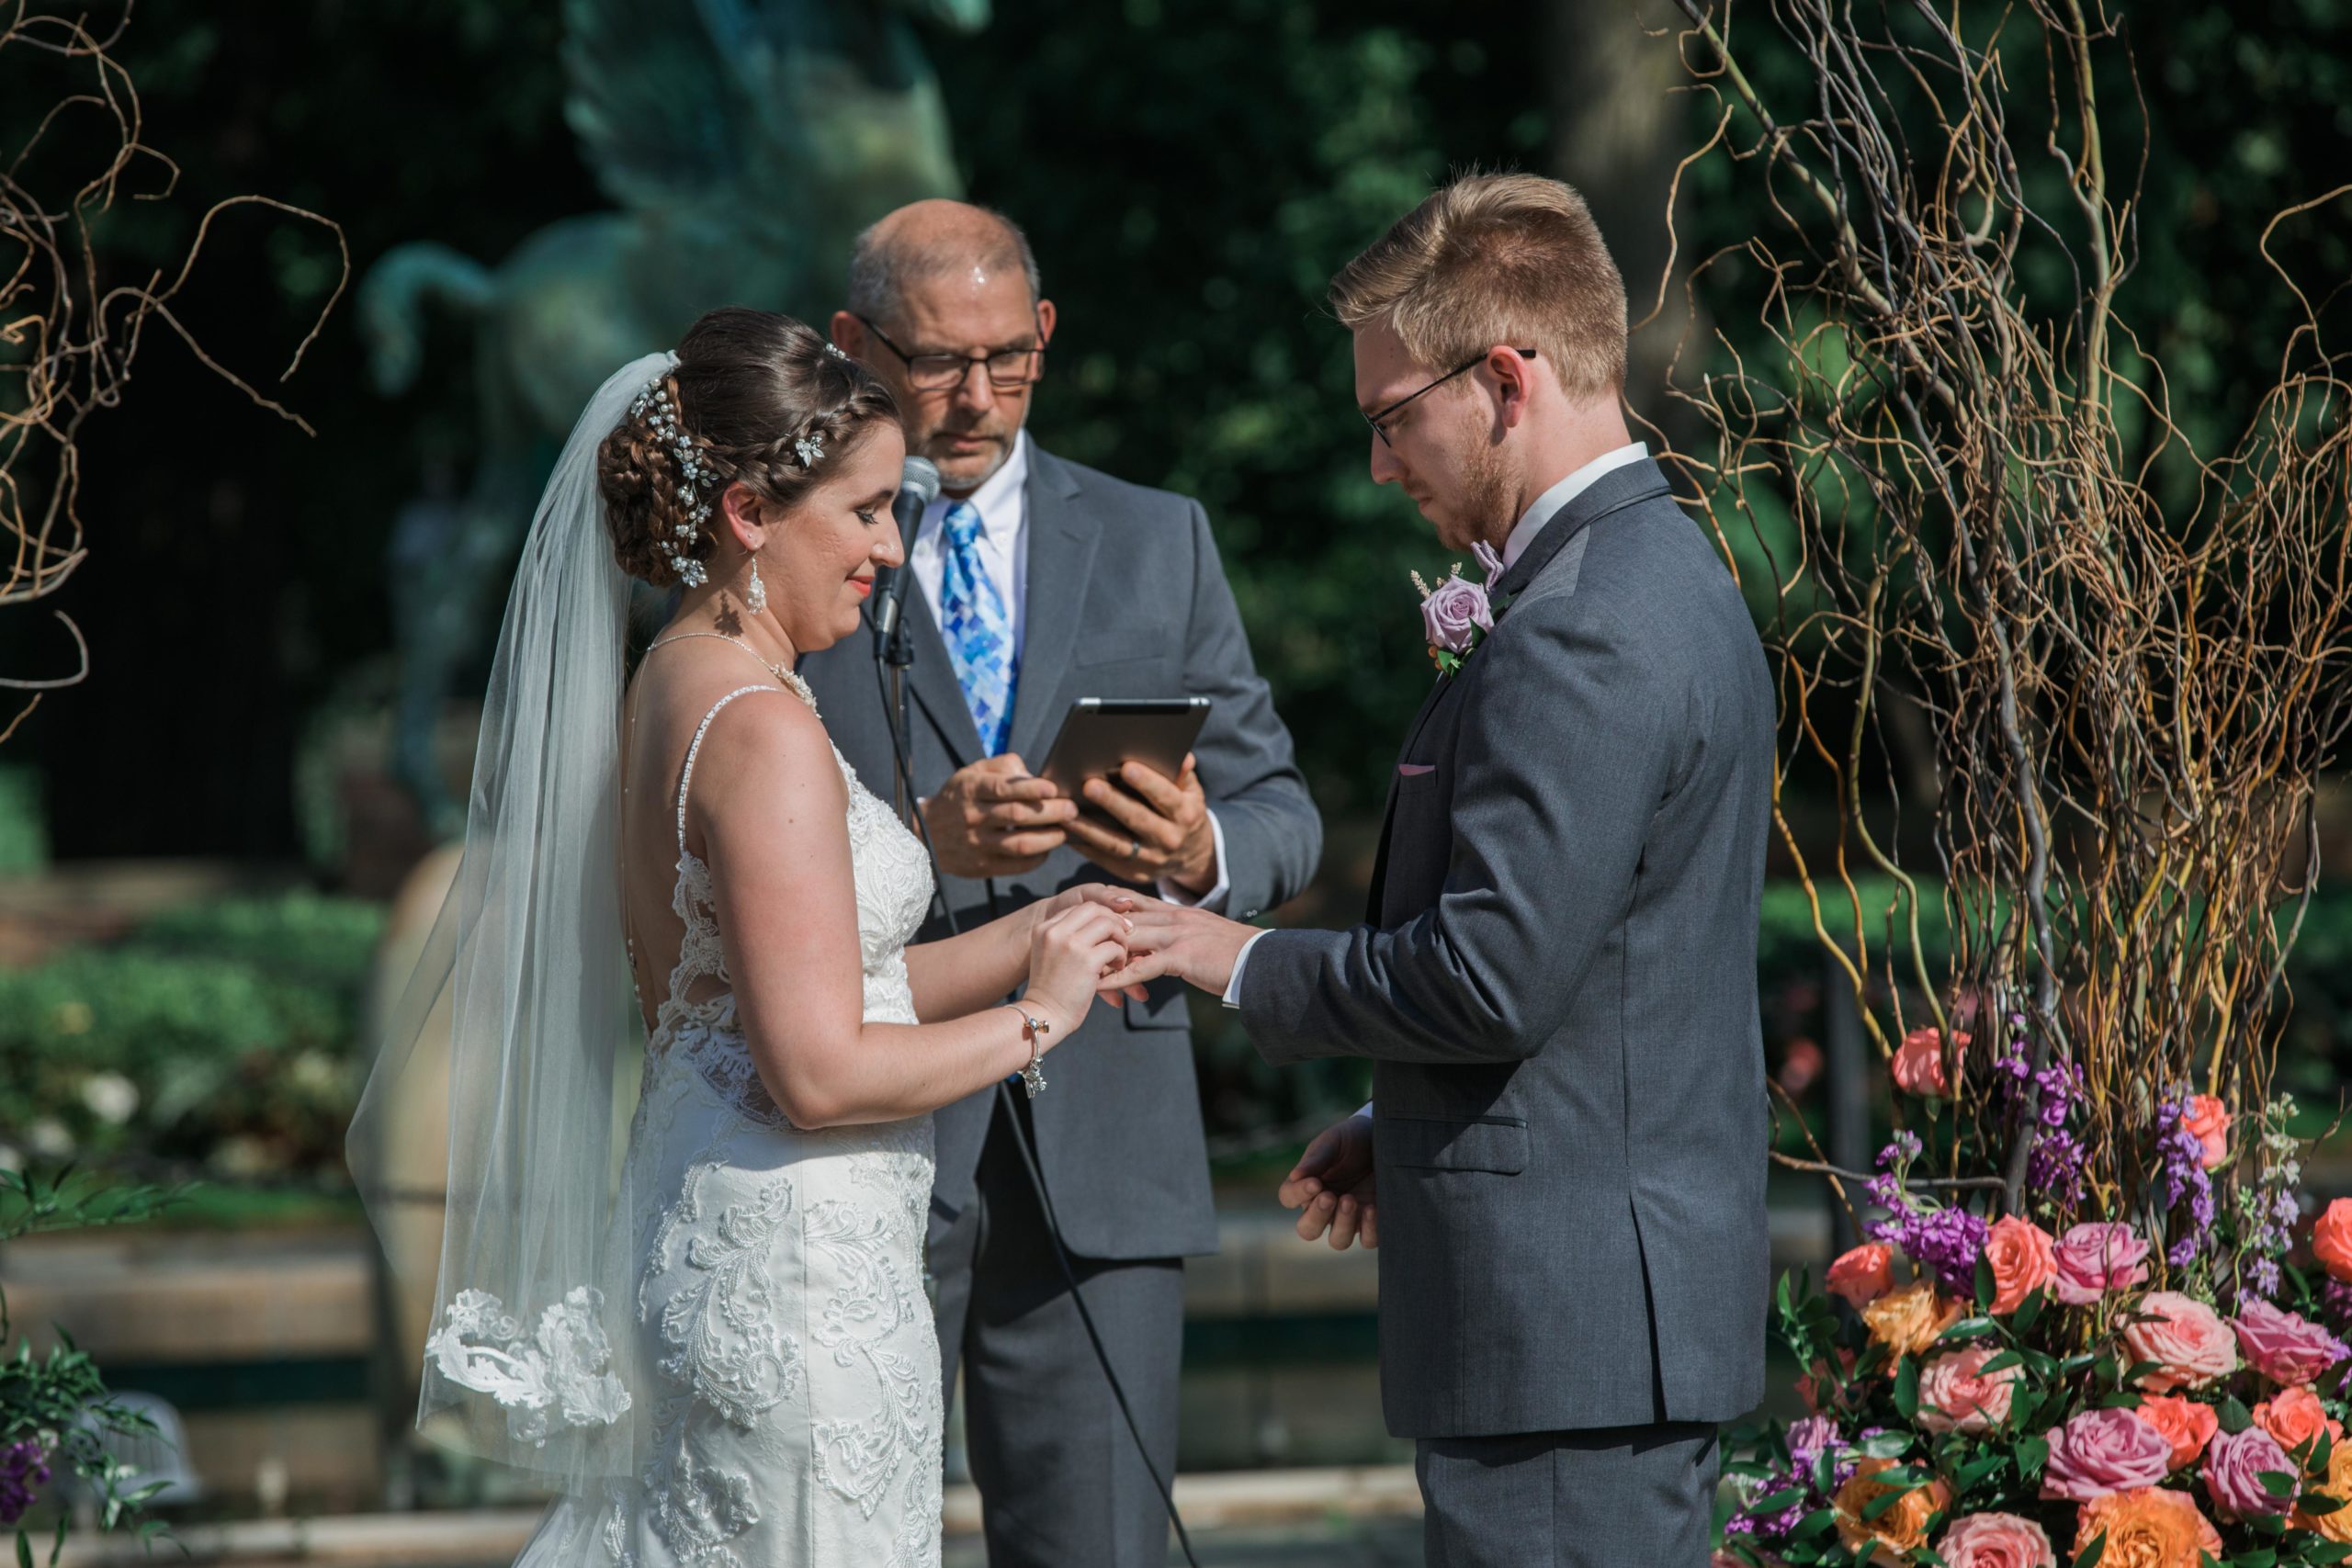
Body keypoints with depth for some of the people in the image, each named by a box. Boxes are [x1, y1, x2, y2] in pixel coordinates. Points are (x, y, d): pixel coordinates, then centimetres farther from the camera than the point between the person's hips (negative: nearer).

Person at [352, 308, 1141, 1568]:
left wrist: (1023, 940, 10)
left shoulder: (664, 688, 11)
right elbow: (821, 1074, -21)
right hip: (799, 1270, -9)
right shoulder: (763, 729, -18)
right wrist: (1033, 1016, -8)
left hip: (694, 1233, 9)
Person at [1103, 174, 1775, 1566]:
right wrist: (1402, 1131, 19)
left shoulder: (1580, 638, -18)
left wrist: (1249, 966, -7)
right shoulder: (1662, 576, 15)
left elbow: (1496, 973, -21)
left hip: (1566, 1320, -11)